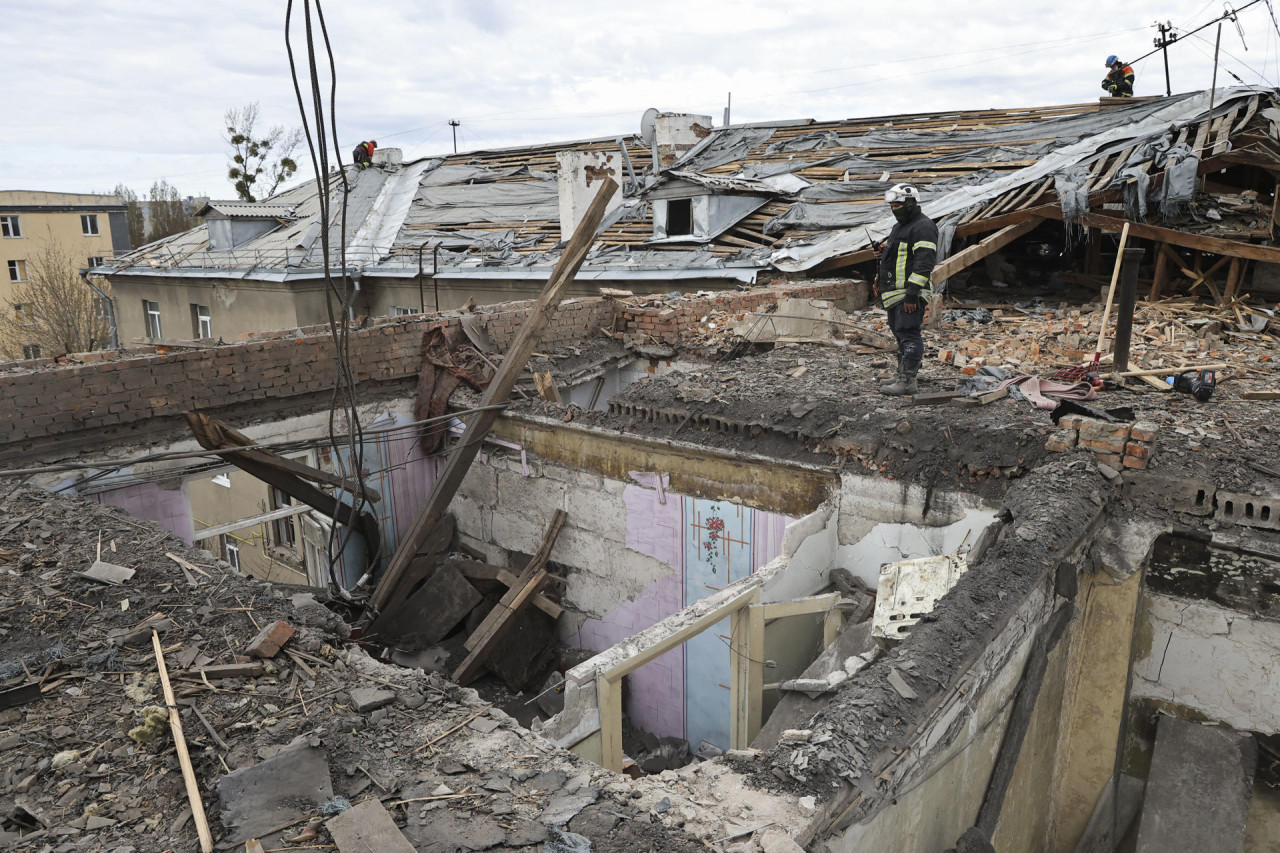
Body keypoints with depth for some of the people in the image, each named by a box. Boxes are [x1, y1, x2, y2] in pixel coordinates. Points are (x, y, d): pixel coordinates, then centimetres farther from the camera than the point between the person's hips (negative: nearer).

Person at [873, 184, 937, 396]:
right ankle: (902, 377, 22)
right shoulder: (900, 227, 20)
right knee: (901, 335, 14)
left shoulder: (923, 227, -12)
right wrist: (882, 252, 10)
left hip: (911, 294, -10)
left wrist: (911, 294, -26)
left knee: (908, 335, -10)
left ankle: (907, 382, -9)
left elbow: (924, 263, -21)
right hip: (895, 292, 10)